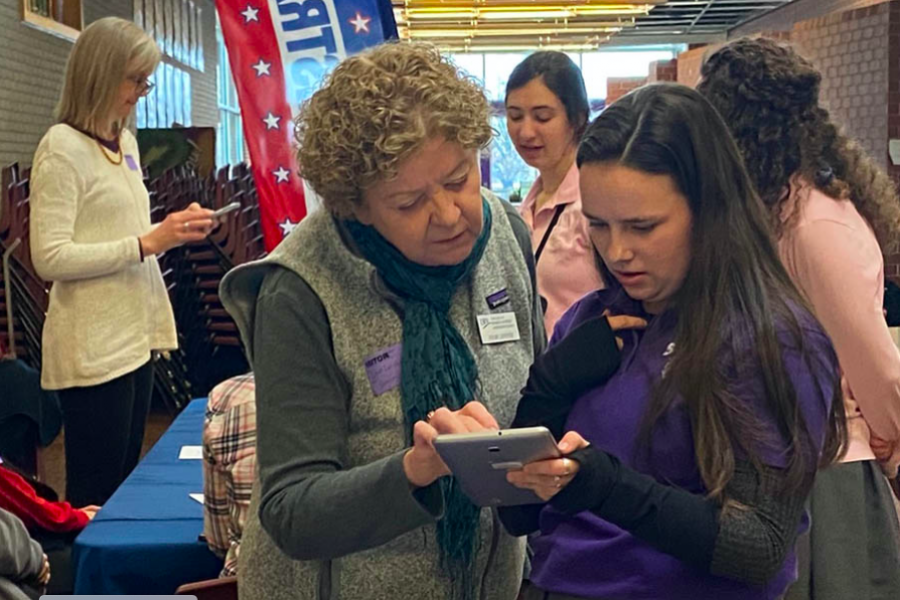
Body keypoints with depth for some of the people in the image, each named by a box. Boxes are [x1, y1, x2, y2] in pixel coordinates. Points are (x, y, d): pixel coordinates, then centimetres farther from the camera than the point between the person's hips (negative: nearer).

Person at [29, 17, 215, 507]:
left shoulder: (125, 143, 12)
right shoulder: (62, 147, -12)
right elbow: (49, 258, -19)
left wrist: (174, 230, 2)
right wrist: (147, 242, -21)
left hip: (132, 338, 8)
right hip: (92, 349, -8)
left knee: (124, 483, 16)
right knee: (93, 499, 1)